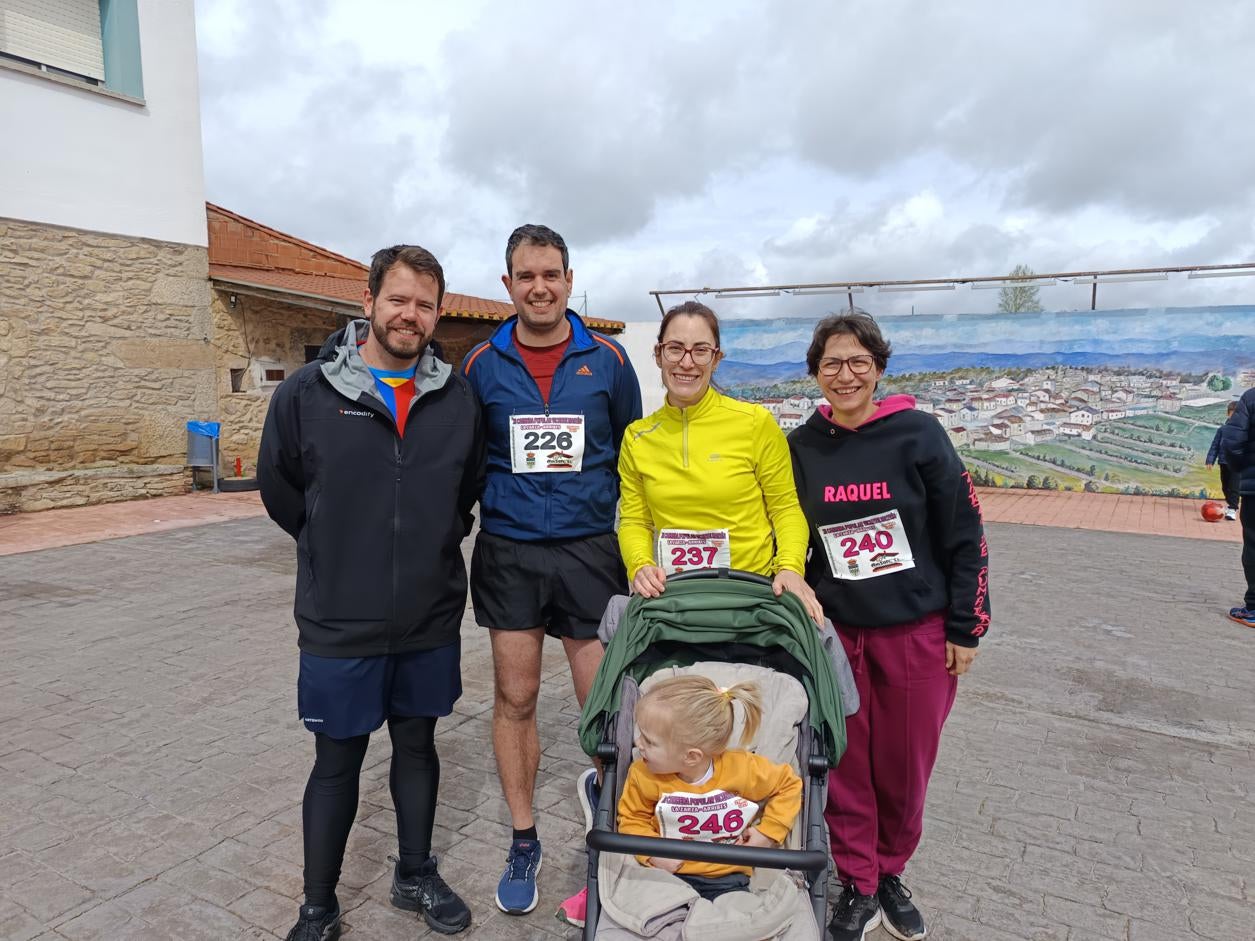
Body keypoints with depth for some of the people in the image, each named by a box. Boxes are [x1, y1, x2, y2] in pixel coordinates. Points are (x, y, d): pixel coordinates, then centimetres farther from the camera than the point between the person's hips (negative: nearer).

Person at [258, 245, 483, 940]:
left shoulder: (457, 396, -1)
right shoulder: (308, 392, -7)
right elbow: (278, 486, 4)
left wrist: (432, 545, 9)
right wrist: (337, 550, 7)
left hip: (430, 620, 2)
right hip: (339, 623, -2)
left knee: (417, 746, 17)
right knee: (337, 761, 11)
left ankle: (416, 876, 38)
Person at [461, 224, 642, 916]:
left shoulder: (607, 361, 1)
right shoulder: (482, 364, 2)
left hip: (589, 550, 0)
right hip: (508, 553, 1)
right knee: (514, 699, 8)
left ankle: (600, 786, 37)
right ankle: (523, 843, 27)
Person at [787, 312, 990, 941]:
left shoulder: (918, 435, -6)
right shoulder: (801, 448, 1)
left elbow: (965, 535, -3)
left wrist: (965, 628, -3)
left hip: (918, 634, -1)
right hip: (834, 634, 2)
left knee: (904, 766, 11)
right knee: (846, 765, 9)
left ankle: (891, 873, 36)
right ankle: (858, 887, 30)